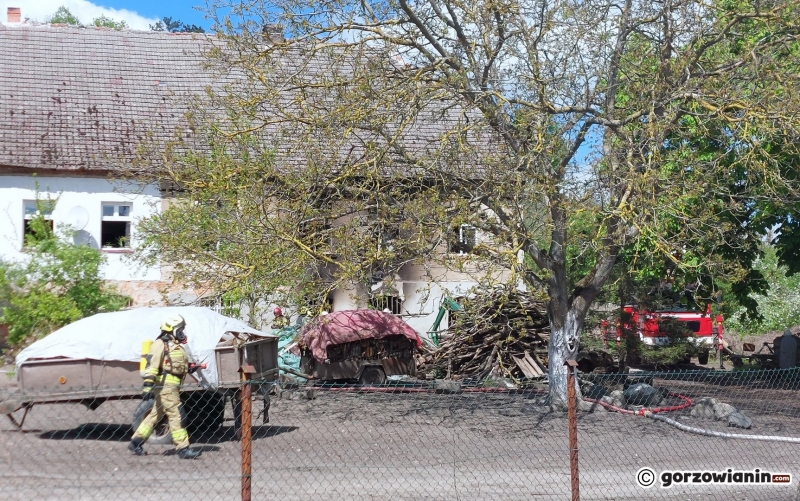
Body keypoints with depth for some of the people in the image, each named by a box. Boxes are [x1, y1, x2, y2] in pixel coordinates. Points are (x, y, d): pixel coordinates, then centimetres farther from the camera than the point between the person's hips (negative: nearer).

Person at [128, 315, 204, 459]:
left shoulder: (176, 346, 21)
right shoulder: (160, 344, -9)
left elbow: (180, 366, 26)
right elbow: (151, 366, -19)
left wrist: (192, 367, 7)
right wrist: (147, 385, -27)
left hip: (173, 386, 10)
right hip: (165, 385, -10)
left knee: (155, 414, 13)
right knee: (176, 416, -8)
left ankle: (136, 443, 20)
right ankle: (183, 449, -6)